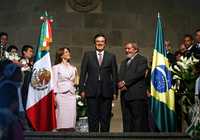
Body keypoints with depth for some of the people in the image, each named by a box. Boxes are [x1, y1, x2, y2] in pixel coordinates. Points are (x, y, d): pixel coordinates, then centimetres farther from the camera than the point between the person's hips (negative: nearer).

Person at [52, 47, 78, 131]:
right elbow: (54, 83, -1)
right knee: (62, 116, -7)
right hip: (61, 94, -4)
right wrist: (54, 96, -9)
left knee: (71, 117, -2)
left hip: (71, 95, 4)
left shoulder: (73, 68, 17)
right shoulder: (56, 67, 5)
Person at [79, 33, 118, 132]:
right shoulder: (88, 55, 10)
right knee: (92, 118, 0)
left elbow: (114, 75, 8)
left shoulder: (111, 57, 10)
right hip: (92, 91, 0)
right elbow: (82, 74, 6)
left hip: (106, 92, 1)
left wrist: (115, 91, 2)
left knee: (105, 118, 3)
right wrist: (82, 89, -2)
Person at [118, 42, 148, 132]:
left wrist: (125, 82, -11)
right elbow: (120, 76, 16)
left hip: (137, 95, -7)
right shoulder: (124, 62, 26)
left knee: (139, 120, -7)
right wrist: (121, 84, -5)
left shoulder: (142, 60, 2)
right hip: (125, 95, 7)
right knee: (127, 120, 5)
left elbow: (139, 73, -11)